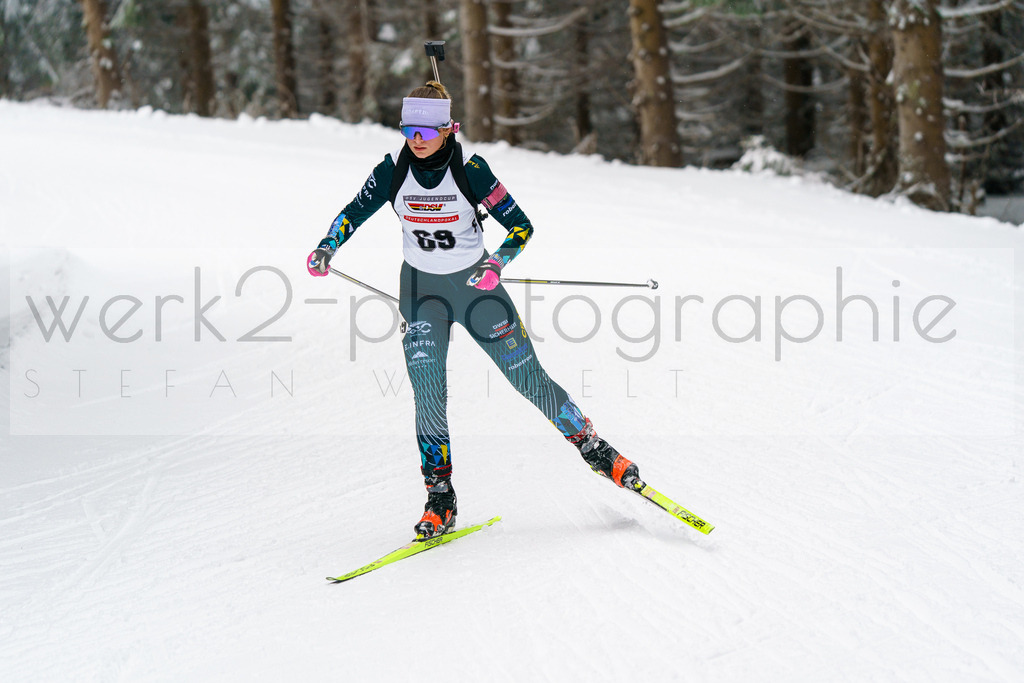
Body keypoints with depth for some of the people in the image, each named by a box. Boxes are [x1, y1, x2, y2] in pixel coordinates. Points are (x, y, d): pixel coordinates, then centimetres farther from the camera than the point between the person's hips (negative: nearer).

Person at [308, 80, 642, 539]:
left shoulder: (470, 170, -18)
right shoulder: (394, 170, -11)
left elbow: (521, 226, -13)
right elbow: (354, 212, 3)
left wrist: (497, 264, -30)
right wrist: (328, 247, -16)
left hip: (475, 284, -2)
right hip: (422, 290, 2)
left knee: (529, 380, 1)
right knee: (428, 394, -12)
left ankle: (593, 448, 21)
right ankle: (439, 500, -2)